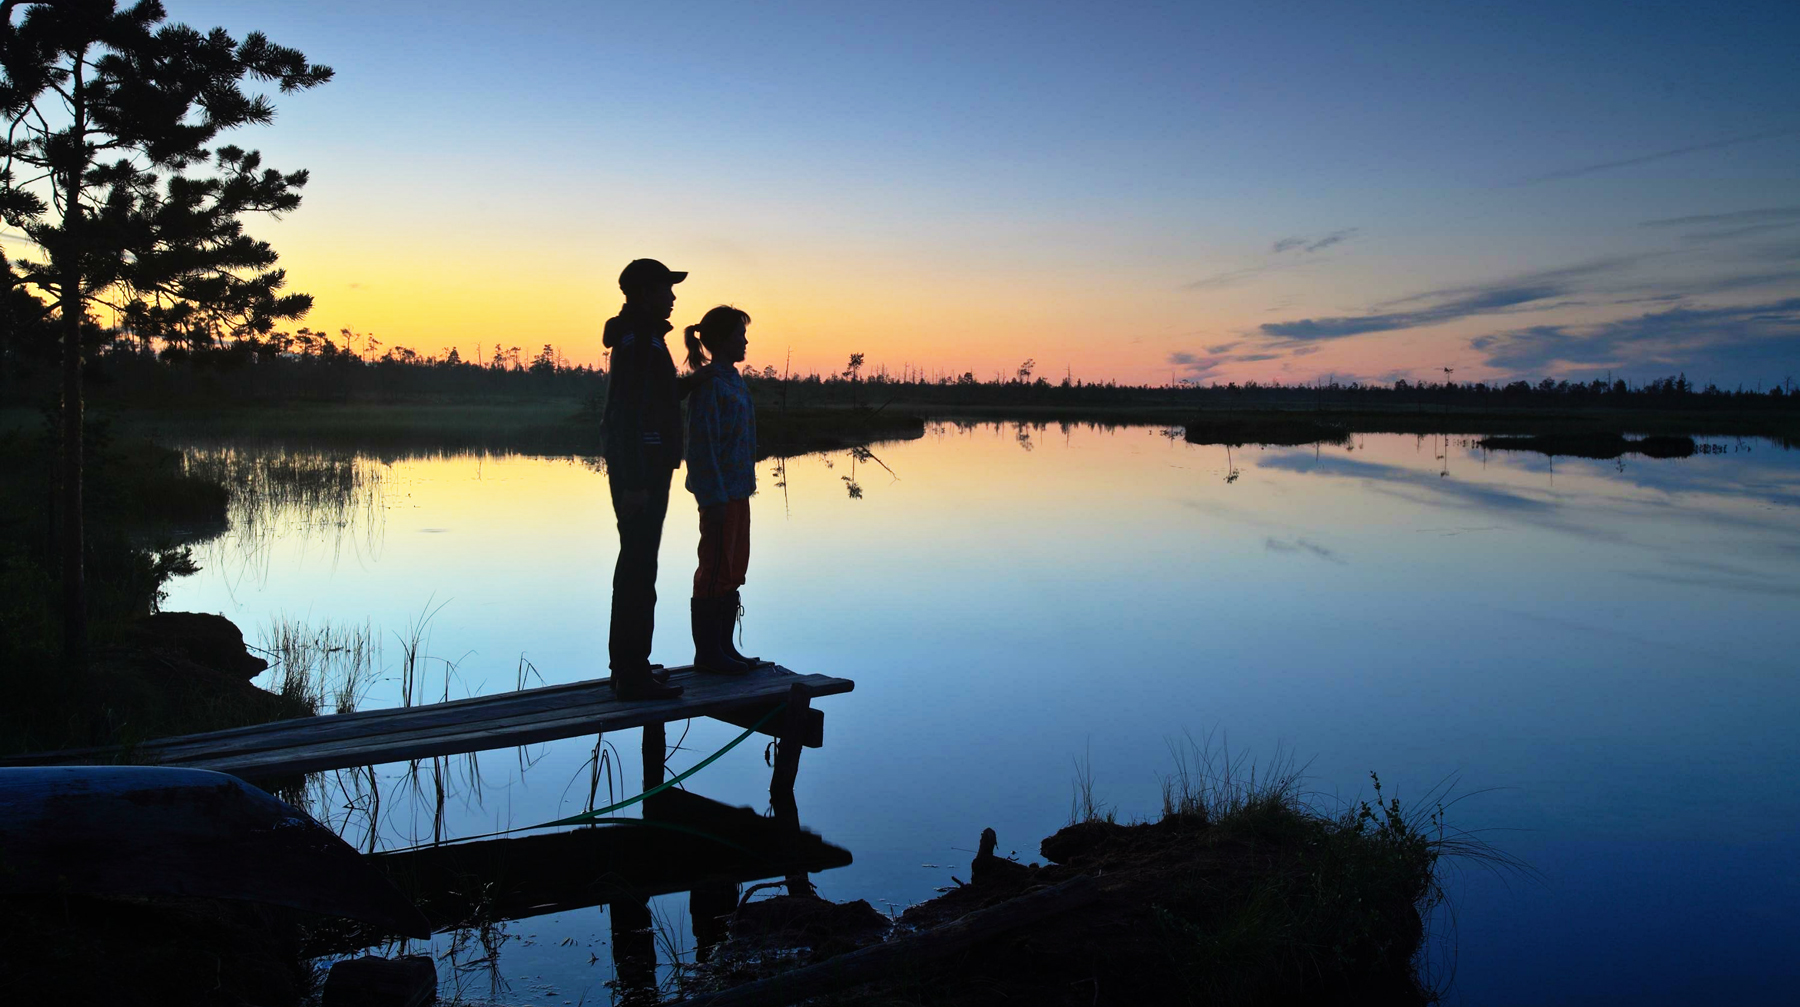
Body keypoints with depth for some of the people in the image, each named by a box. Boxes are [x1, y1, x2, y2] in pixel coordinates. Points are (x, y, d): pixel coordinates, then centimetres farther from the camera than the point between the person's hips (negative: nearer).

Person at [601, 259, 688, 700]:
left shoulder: (644, 337, 17)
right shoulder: (638, 339, -15)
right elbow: (626, 413, -22)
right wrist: (634, 481, -24)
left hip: (643, 471, 11)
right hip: (640, 473, -11)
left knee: (636, 567, 15)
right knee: (638, 570, -9)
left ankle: (629, 667, 23)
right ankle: (633, 676, -6)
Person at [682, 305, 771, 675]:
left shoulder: (731, 379, 14)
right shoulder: (708, 382, -14)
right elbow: (702, 442, -18)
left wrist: (744, 485, 17)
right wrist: (714, 497, -21)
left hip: (737, 489, 9)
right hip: (720, 492, -9)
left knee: (734, 570, 13)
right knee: (716, 568, -2)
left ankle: (724, 648, 21)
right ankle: (707, 652, 6)